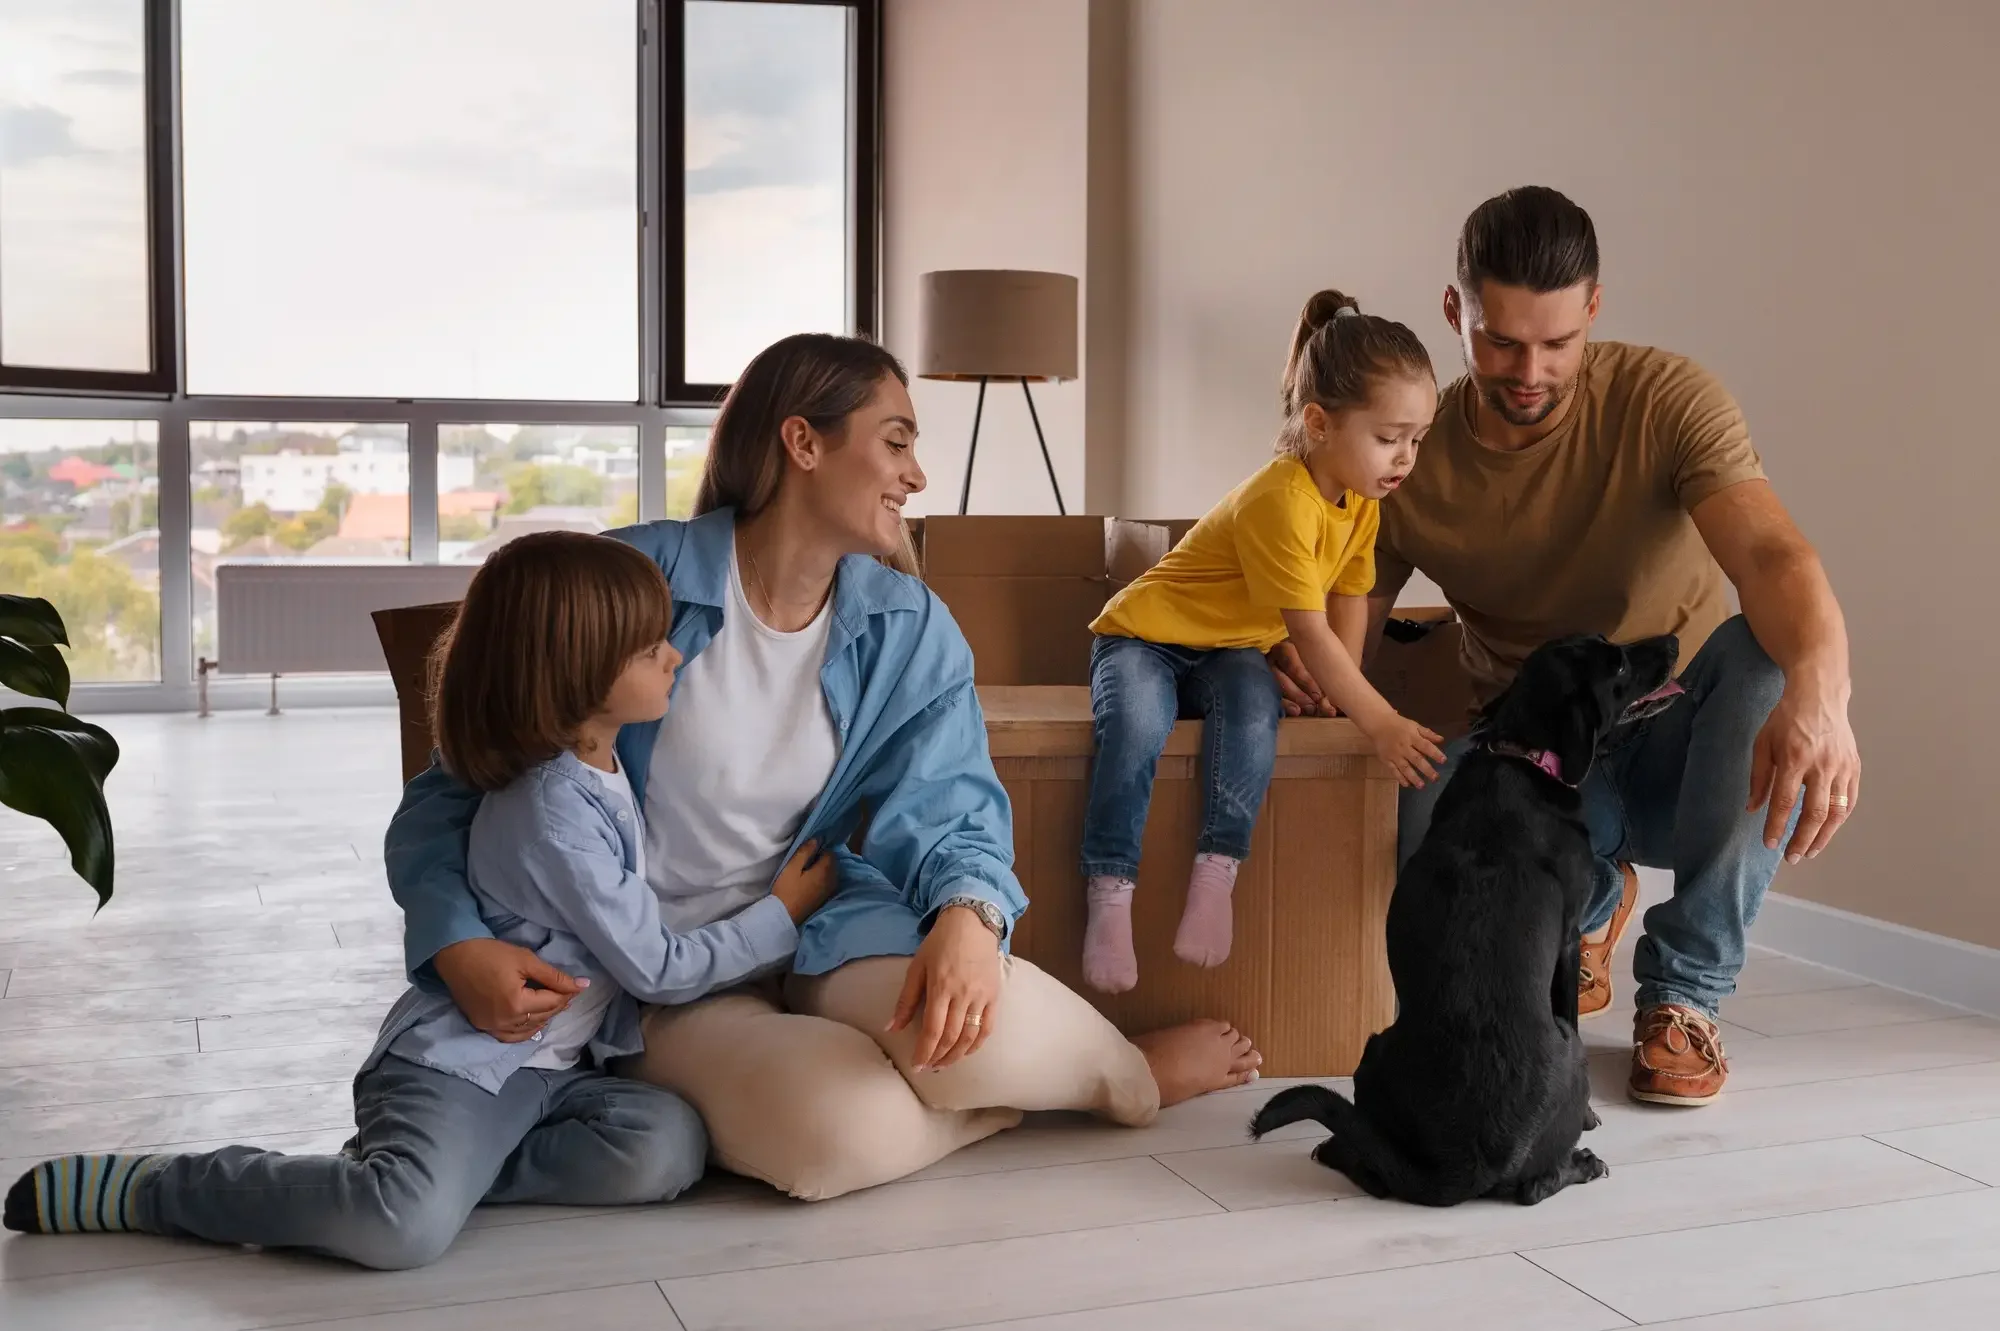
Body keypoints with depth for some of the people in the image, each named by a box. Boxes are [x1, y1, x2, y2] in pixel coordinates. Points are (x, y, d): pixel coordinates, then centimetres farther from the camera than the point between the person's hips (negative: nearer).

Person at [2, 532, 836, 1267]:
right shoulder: (557, 812, -18)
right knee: (406, 1227, -33)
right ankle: (144, 1187, -10)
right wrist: (782, 916, -3)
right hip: (461, 1061, -8)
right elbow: (656, 969, -13)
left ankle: (447, 1167, -8)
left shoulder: (601, 768, 9)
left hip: (548, 1067, 8)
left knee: (667, 1149, -20)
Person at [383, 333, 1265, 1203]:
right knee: (846, 1131, -33)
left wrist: (968, 914, -32)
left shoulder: (910, 629, 2)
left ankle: (1124, 1073, 4)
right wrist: (459, 944, -27)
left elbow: (946, 807, -7)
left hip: (826, 932, 3)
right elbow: (454, 795, -7)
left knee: (983, 1035, -32)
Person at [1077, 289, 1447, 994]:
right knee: (1137, 724, -36)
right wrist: (1380, 724, -25)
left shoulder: (1362, 500, -2)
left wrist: (1340, 688, -7)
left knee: (1255, 709, -29)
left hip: (1229, 649, 6)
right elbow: (1309, 632, -27)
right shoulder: (1279, 501, -28)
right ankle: (1109, 895, -31)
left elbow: (1350, 596, 6)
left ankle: (1216, 872, -27)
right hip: (1142, 632, -6)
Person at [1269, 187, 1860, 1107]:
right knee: (1431, 824, -34)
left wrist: (1819, 692, -55)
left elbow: (1774, 557, -33)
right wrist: (1304, 658, -24)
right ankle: (1589, 899, 8)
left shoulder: (1667, 401, -16)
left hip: (1679, 745, -1)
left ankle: (1686, 991, -16)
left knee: (1766, 660, -36)